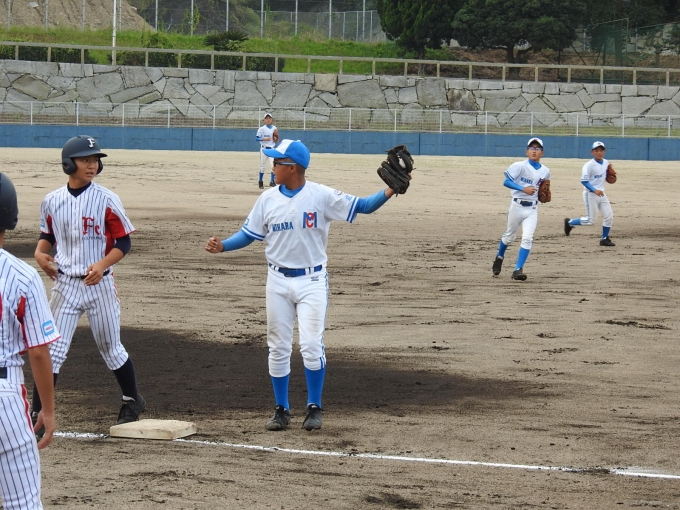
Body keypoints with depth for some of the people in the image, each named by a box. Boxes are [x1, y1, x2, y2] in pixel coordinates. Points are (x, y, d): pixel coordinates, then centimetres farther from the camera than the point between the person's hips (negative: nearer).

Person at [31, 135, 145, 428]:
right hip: (65, 283, 2)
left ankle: (132, 401, 33)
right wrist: (40, 253, -6)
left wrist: (102, 265, -22)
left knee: (110, 349, 12)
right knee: (52, 351, -4)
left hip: (99, 284, -2)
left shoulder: (106, 200, -8)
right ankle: (36, 415, 0)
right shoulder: (52, 201, 1)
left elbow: (123, 242, -6)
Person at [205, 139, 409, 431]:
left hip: (312, 281, -3)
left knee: (311, 346, -9)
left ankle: (314, 408, 5)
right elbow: (249, 233, 7)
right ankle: (281, 410, 16)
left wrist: (388, 193, -26)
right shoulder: (268, 199, 2)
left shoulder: (322, 196, -8)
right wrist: (222, 246, -10)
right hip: (278, 281, 3)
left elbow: (361, 207, -10)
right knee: (278, 348, 6)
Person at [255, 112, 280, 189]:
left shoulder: (274, 129, 6)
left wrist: (276, 139, -9)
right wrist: (264, 139, -20)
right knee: (262, 166, 5)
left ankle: (272, 181, -7)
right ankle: (260, 181, 20)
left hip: (272, 148, 2)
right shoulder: (262, 128, -3)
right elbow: (257, 138, -6)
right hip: (264, 148, -2)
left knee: (273, 166, -12)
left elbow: (276, 141, 13)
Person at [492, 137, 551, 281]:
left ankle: (518, 270, -10)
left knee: (527, 239, -12)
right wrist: (523, 189, -26)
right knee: (510, 236, 14)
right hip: (517, 206, -2)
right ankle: (499, 257, 43)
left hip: (532, 209, 2)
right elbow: (506, 182, -16)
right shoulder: (520, 166, -10)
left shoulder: (545, 171, 4)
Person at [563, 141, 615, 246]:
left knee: (609, 216, 3)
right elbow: (584, 181, -22)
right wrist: (595, 190, -33)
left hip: (601, 193, 7)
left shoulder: (606, 163, 6)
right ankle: (569, 223, 15)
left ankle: (605, 239, 18)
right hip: (590, 194, -7)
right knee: (590, 220, -5)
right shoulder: (589, 165, -17)